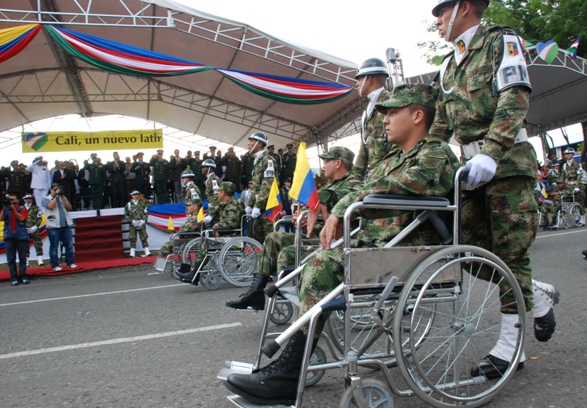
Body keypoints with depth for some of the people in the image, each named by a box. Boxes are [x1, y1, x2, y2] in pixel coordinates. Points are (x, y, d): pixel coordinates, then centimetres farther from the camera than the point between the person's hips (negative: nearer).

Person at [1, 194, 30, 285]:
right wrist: (4, 207, -15)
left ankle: (23, 276, 5)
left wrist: (13, 209, -15)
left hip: (21, 236, -1)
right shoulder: (5, 209, 11)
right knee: (11, 259, -1)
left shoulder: (22, 209, 5)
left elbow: (21, 218, -11)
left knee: (22, 257, 1)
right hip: (9, 237, 2)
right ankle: (14, 278, 1)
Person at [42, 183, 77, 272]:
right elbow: (51, 206, -14)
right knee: (54, 247, -1)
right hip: (53, 227, -4)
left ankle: (70, 263, 12)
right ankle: (55, 265, 4)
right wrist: (56, 196, -6)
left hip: (66, 226, 4)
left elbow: (69, 208, 6)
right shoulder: (45, 199, 7)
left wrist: (63, 197, -3)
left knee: (69, 245, 3)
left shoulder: (63, 198, 21)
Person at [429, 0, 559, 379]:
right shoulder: (449, 66, 22)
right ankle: (539, 296, 23)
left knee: (511, 251, -5)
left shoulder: (502, 41, 1)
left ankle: (511, 345, 5)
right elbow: (442, 123, 21)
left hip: (507, 160, -7)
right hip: (471, 164, 7)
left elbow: (515, 98, -15)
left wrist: (491, 152, -28)